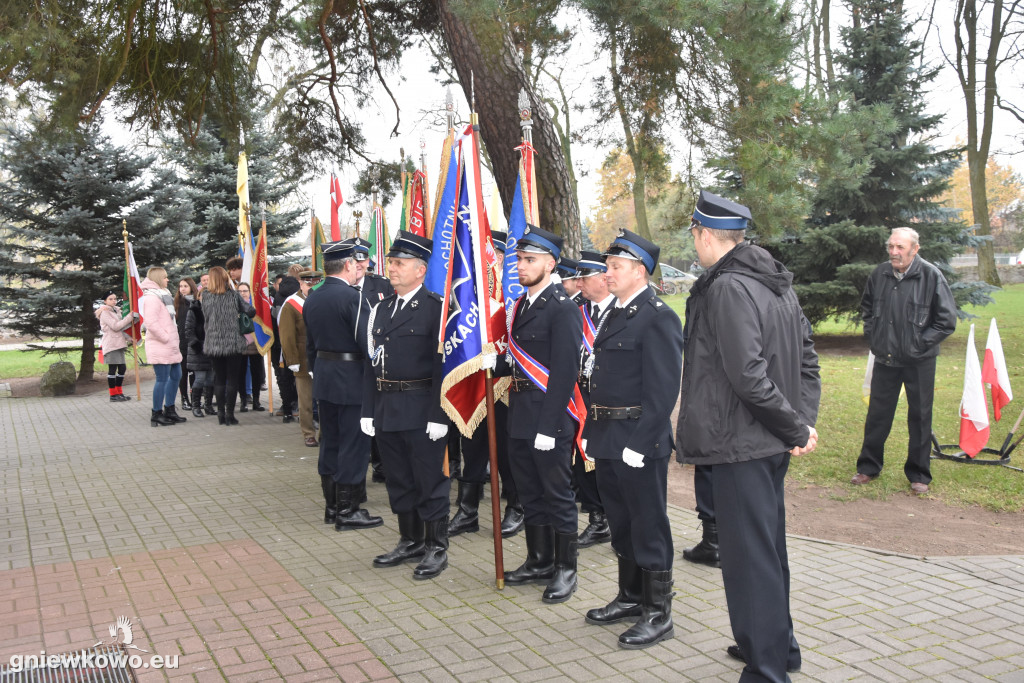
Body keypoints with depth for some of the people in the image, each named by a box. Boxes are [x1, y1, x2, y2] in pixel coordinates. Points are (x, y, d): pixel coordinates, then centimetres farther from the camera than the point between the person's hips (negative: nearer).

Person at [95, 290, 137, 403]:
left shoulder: (116, 311, 18)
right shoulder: (104, 312, -8)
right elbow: (115, 326, -18)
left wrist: (129, 337, 10)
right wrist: (129, 317, -18)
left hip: (118, 343, 9)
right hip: (111, 345, -9)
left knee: (122, 368, 9)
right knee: (112, 369, -5)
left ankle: (119, 393, 18)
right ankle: (113, 395, -1)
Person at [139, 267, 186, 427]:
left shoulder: (163, 295, 20)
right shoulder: (151, 297, -13)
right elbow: (150, 323, -22)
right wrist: (165, 338, -17)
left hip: (170, 346, 10)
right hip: (160, 347, -10)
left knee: (175, 376, 15)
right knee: (162, 379, -7)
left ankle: (169, 410, 26)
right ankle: (157, 414, 2)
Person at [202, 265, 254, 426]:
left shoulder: (206, 295, 0)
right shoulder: (233, 295, -3)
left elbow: (205, 316, 7)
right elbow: (246, 310, 7)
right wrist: (253, 309, 28)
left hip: (213, 343, 2)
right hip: (233, 343, -2)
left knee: (219, 379, 11)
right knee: (232, 379, 4)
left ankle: (221, 414, 11)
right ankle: (229, 414, 2)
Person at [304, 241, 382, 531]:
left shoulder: (311, 299, 8)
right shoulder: (352, 297, -17)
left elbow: (310, 344, 15)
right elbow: (367, 341, -20)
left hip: (324, 379, 8)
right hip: (351, 379, -8)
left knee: (330, 441, 15)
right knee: (353, 444, -1)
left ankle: (332, 503, 25)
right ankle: (348, 511, 5)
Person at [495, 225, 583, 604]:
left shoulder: (562, 309, -14)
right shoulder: (521, 304, 13)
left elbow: (565, 372, -19)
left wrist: (548, 427, -21)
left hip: (549, 416, -8)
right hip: (520, 416, 9)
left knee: (557, 494, 4)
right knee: (530, 493, 17)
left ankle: (565, 569, 17)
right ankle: (539, 561, 32)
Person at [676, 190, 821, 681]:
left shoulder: (727, 287, -18)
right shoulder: (777, 283, 11)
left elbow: (747, 375, -25)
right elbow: (807, 358, 13)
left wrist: (795, 427, -14)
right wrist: (804, 421, 6)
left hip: (740, 443, -10)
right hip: (773, 444, 10)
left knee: (749, 556, 0)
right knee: (769, 546, 22)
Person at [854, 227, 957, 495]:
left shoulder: (931, 276, -12)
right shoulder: (880, 274, 0)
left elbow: (947, 320, -7)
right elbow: (866, 307, 19)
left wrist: (919, 344, -11)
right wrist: (872, 336, 8)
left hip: (919, 362, -3)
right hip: (885, 359, 3)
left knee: (920, 417, 8)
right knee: (877, 415, 11)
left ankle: (919, 475, 22)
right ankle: (868, 467, 26)